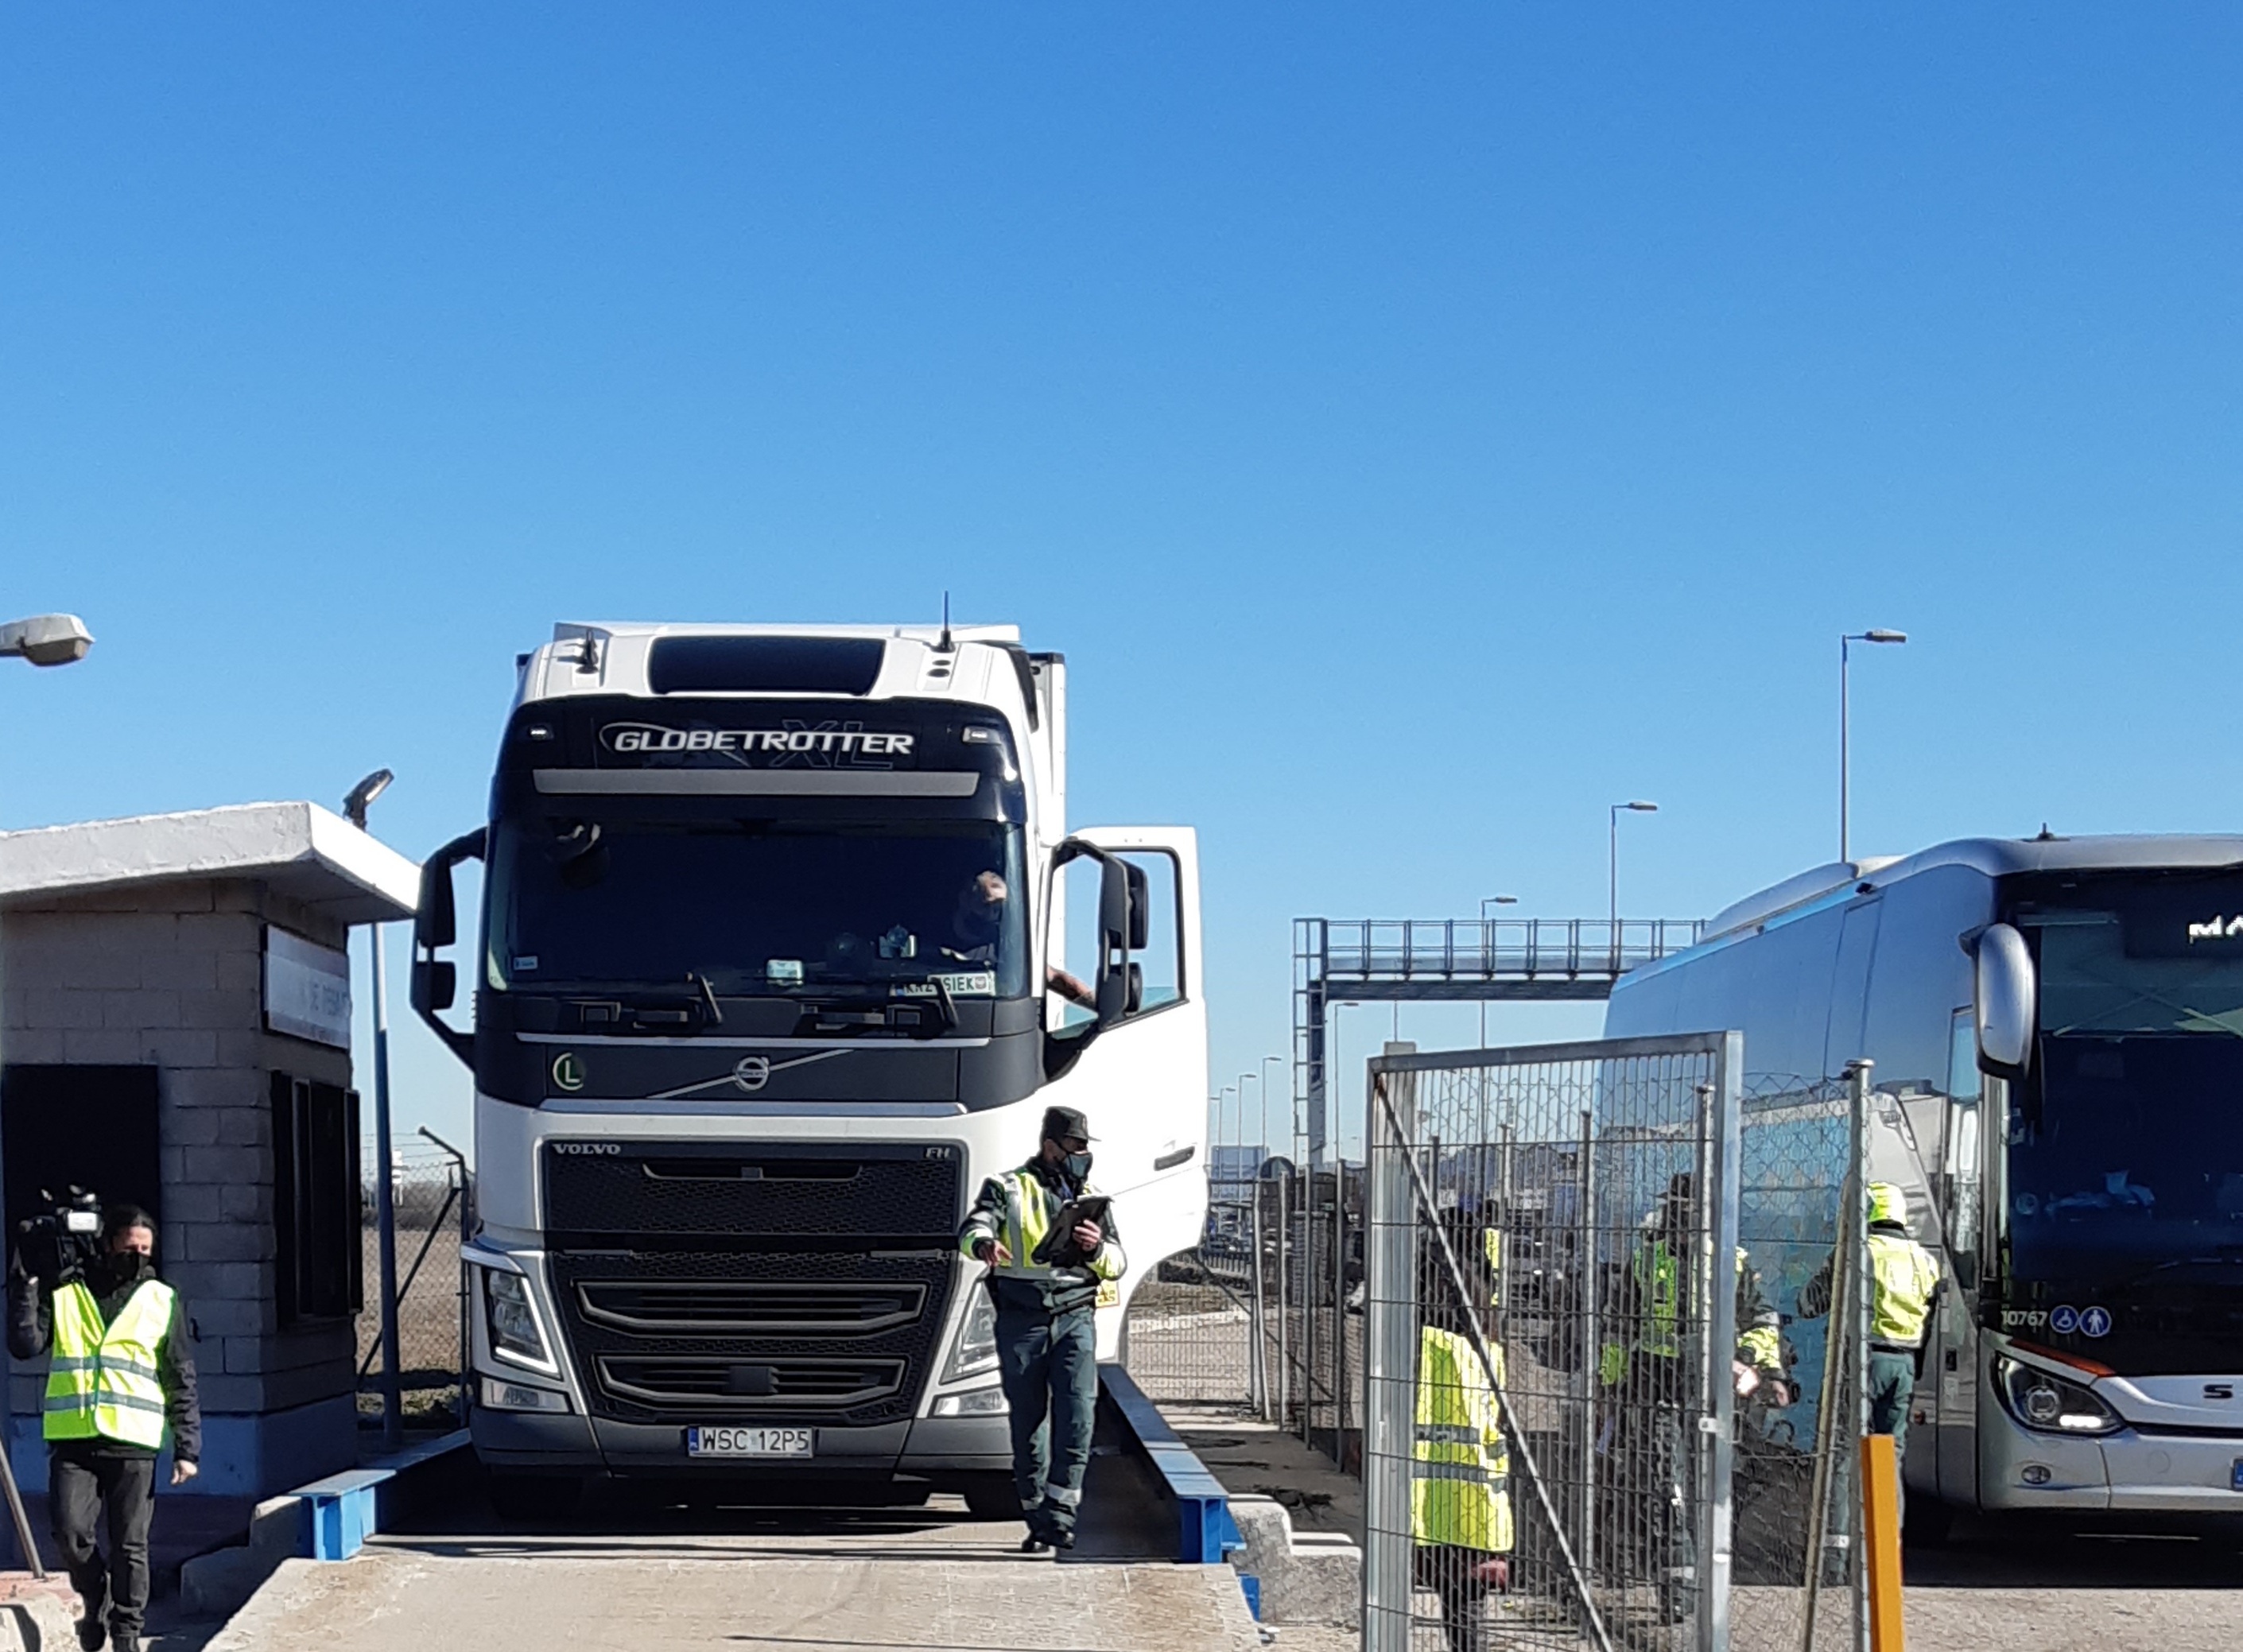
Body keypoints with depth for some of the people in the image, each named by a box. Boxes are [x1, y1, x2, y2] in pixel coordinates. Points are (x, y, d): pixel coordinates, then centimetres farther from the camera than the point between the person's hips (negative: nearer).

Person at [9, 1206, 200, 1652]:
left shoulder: (163, 1302, 9)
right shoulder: (63, 1293, 9)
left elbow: (182, 1382, 9)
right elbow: (25, 1345, -1)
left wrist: (187, 1448, 2)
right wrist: (25, 1286, -9)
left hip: (133, 1443, 0)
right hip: (71, 1440, 0)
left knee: (130, 1545, 1)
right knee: (71, 1532, -11)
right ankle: (95, 1602, 16)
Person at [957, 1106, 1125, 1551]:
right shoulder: (1007, 1189, 7)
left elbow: (1117, 1264, 9)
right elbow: (972, 1228, -12)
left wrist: (1097, 1248, -15)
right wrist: (984, 1245, -37)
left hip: (1074, 1319, 2)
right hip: (1021, 1322, -2)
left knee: (1077, 1417, -15)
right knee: (1029, 1424, 2)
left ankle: (1059, 1517, -13)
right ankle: (1037, 1521, 12)